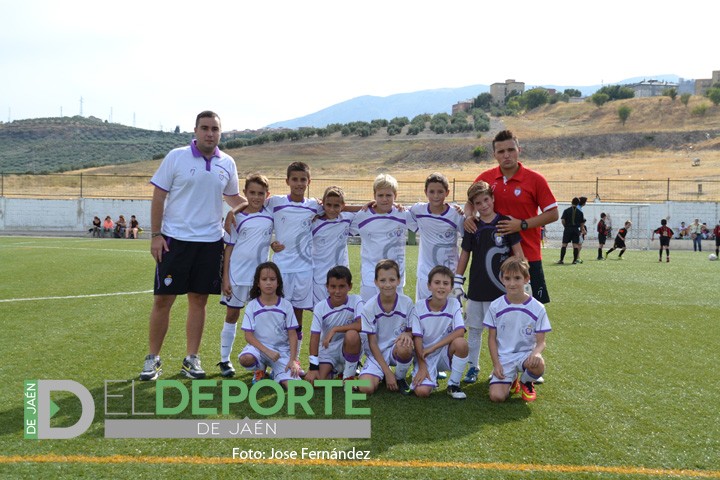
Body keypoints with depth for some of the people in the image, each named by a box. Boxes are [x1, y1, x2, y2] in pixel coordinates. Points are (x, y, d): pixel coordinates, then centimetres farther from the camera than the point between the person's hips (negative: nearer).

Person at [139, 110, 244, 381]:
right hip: (175, 239, -3)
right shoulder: (176, 157, -4)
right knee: (163, 300, 0)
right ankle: (153, 359, 14)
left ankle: (191, 359, 19)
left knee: (199, 300, 8)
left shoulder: (227, 164, 6)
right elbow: (158, 196, -3)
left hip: (210, 241, 3)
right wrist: (155, 235, -8)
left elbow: (234, 197, 20)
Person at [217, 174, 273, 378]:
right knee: (232, 314, 7)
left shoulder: (271, 215, 1)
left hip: (260, 275, 1)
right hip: (237, 274, -1)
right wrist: (225, 278, -4)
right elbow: (229, 248, 0)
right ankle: (224, 359, 16)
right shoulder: (237, 217, -1)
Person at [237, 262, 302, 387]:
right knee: (245, 359, -36)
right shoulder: (252, 306, -2)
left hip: (282, 349, 0)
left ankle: (277, 373, 15)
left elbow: (292, 334, -1)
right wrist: (267, 351, -20)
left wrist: (293, 360, -12)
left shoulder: (286, 305, 0)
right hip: (259, 347, 0)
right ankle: (259, 369, 2)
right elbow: (248, 335, -6)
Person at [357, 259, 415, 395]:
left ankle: (400, 378, -4)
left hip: (397, 350, 0)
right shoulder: (369, 307, -12)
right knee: (366, 388, -25)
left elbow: (412, 332, 0)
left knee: (404, 347, -37)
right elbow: (372, 343, -9)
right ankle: (381, 375, 12)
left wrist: (407, 335, -26)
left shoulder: (407, 303, -10)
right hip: (377, 353, 0)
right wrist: (387, 372, -14)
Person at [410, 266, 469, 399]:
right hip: (425, 357, -1)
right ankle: (432, 377, 13)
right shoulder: (419, 306, -8)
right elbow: (417, 338, -9)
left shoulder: (454, 304, -6)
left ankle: (454, 384, -8)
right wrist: (422, 367, -15)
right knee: (422, 391, -25)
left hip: (446, 354, 1)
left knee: (461, 343, -31)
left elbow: (460, 331, -19)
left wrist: (433, 347, -22)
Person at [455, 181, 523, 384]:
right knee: (474, 328, 10)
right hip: (476, 289, 3)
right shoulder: (473, 227, 3)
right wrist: (457, 282, 8)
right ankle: (473, 366, 23)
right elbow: (465, 254, 10)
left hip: (501, 289, -3)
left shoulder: (505, 222, -4)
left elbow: (517, 252, -1)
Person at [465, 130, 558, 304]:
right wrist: (468, 216, -6)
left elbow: (552, 213, -5)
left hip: (527, 255, -3)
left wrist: (522, 224, -16)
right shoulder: (485, 178, 3)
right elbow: (471, 203, 17)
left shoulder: (535, 179, -6)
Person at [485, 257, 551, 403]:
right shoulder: (496, 306, -3)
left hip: (526, 354, 0)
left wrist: (536, 353, -28)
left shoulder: (538, 308, -6)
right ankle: (512, 379, 17)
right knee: (497, 396, -21)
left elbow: (541, 341, -5)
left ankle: (526, 382, 3)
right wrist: (496, 364, -8)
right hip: (503, 358, 0)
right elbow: (492, 338, 3)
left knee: (538, 364, -36)